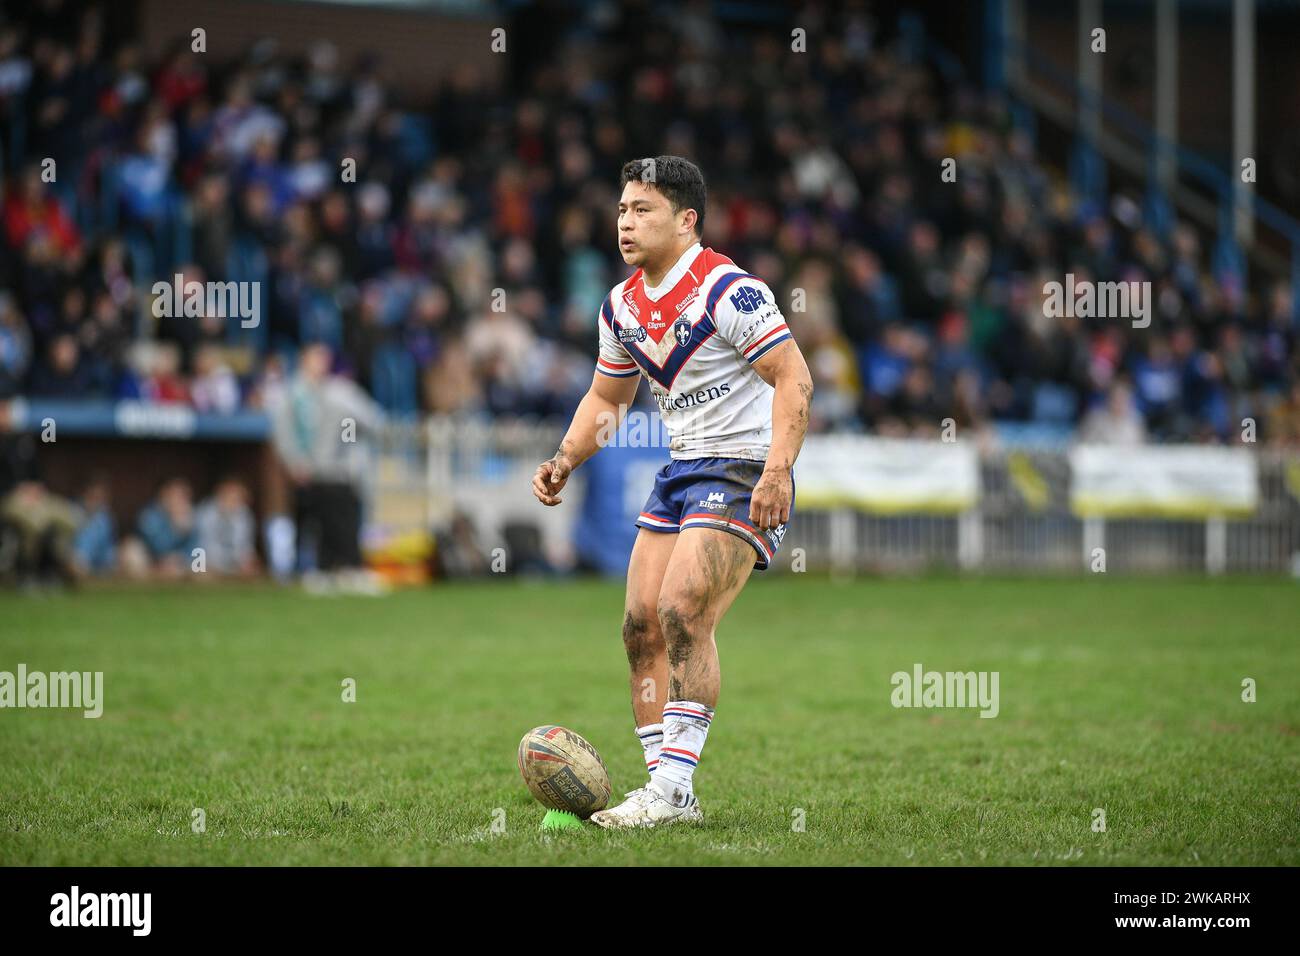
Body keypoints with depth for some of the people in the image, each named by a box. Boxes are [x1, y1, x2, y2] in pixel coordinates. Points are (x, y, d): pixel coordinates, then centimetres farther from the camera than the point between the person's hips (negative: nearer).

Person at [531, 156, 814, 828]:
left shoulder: (726, 290, -16)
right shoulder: (622, 306, 9)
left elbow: (794, 379, -19)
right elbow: (606, 397, 22)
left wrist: (776, 471, -29)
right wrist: (564, 460, 6)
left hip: (743, 471, -8)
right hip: (680, 471, 8)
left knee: (683, 612, -20)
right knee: (642, 625, 1)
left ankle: (674, 789, -18)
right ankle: (663, 786, 7)